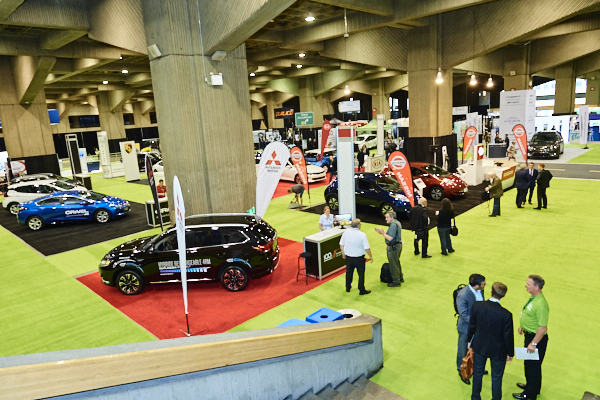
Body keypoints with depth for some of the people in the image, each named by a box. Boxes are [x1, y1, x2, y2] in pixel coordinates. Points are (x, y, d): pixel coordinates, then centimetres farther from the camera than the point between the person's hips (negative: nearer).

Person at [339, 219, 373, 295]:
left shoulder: (346, 232, -8)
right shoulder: (362, 235, -21)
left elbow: (341, 244, 1)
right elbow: (367, 248, -17)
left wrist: (343, 253, 16)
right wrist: (371, 256, -1)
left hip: (348, 257, 4)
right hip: (359, 258, -4)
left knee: (349, 272, 21)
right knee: (361, 274, 12)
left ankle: (348, 287, 35)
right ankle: (362, 290, 20)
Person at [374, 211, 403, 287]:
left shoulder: (393, 225, -22)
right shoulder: (397, 223, 11)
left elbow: (390, 238, -27)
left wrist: (382, 233, -16)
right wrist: (383, 232, 4)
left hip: (393, 247, -11)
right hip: (398, 245, 11)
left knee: (393, 265, 0)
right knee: (397, 262, 24)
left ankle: (396, 282, 8)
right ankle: (400, 277, 37)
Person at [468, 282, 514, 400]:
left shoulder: (477, 306, -21)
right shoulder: (506, 315, -29)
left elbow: (472, 326, -6)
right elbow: (508, 336, -16)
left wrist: (470, 340, 12)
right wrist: (510, 353, 3)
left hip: (479, 346, 3)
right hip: (498, 350, -3)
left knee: (478, 373, 24)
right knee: (496, 378, 21)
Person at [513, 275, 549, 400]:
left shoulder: (541, 304, -31)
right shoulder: (533, 298, -1)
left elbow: (543, 327, -30)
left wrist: (533, 344, -25)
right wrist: (523, 326, 19)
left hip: (536, 338, -9)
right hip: (529, 334, 9)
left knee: (532, 366, 8)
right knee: (529, 363, 26)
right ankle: (531, 385, 46)